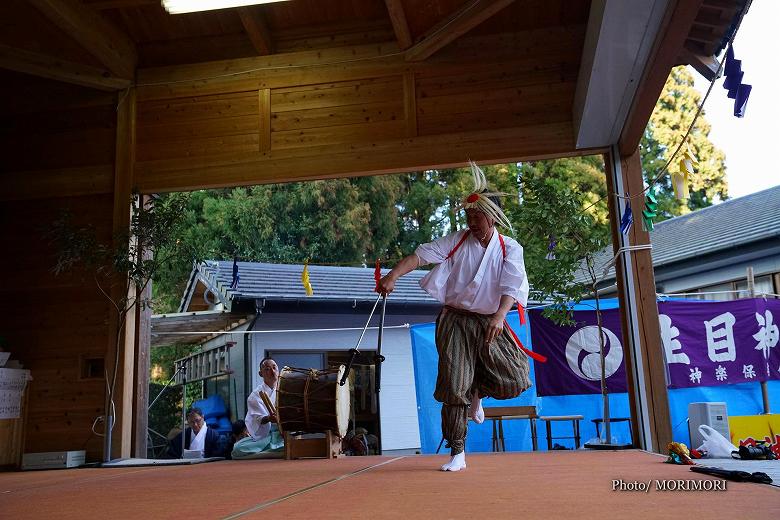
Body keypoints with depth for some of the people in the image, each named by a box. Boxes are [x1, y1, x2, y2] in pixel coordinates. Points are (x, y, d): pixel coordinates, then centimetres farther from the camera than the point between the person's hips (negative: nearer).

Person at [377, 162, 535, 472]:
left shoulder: (510, 249, -1)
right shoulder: (456, 241, 0)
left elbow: (510, 286, -15)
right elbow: (421, 255, -13)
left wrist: (500, 316, -34)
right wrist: (393, 275, -30)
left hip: (491, 323, 1)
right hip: (455, 321, -1)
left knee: (515, 380, -8)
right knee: (454, 388, -4)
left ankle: (477, 391, 26)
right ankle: (457, 454, 10)